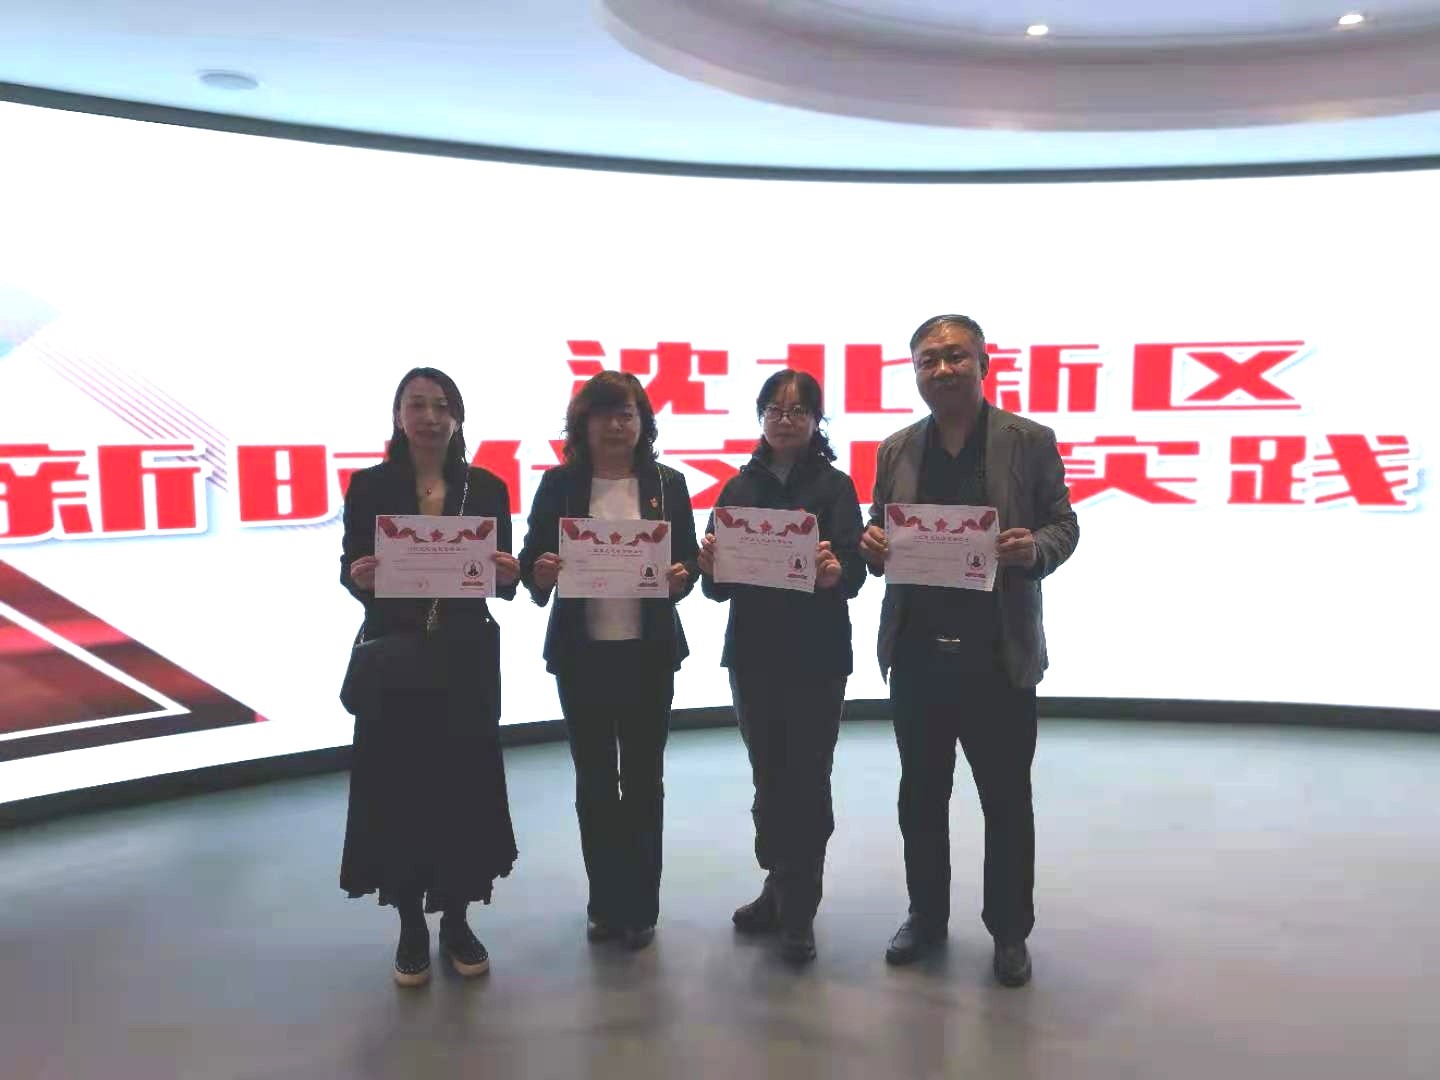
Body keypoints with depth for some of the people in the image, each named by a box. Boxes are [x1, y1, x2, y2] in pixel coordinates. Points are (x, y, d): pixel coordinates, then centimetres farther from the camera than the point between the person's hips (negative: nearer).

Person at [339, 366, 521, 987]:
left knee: (464, 784, 7)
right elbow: (351, 574, -1)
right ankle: (411, 925, 22)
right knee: (398, 788, 4)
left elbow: (503, 582, 4)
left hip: (467, 658, 1)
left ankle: (457, 920, 24)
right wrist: (359, 576, -23)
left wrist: (506, 575, -18)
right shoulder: (369, 486, 0)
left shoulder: (487, 488, 3)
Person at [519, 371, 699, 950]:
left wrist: (680, 577, -18)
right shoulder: (559, 484, 2)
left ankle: (639, 907, 23)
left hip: (649, 652, 0)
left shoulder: (667, 483, 2)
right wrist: (541, 573, -20)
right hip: (580, 652, 1)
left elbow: (690, 561, 4)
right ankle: (605, 903, 27)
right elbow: (531, 560, 2)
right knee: (594, 780, 11)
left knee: (643, 779, 9)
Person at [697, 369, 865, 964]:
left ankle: (799, 912, 16)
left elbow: (854, 573, -11)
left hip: (817, 657, -3)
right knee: (768, 778, 14)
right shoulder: (739, 488, 8)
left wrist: (834, 572, -32)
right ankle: (779, 890, 32)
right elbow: (719, 586, 4)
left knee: (807, 781, 3)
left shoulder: (835, 486, -1)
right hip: (752, 654, 3)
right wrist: (711, 568, -18)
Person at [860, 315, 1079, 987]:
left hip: (999, 653, -3)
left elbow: (1064, 525, 2)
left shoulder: (1029, 441, 0)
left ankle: (1009, 932, 26)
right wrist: (873, 548, -10)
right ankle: (926, 915, 32)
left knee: (1006, 799, 9)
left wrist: (1035, 549, -20)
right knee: (921, 794, 14)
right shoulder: (895, 451, 9)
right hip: (916, 650, 3)